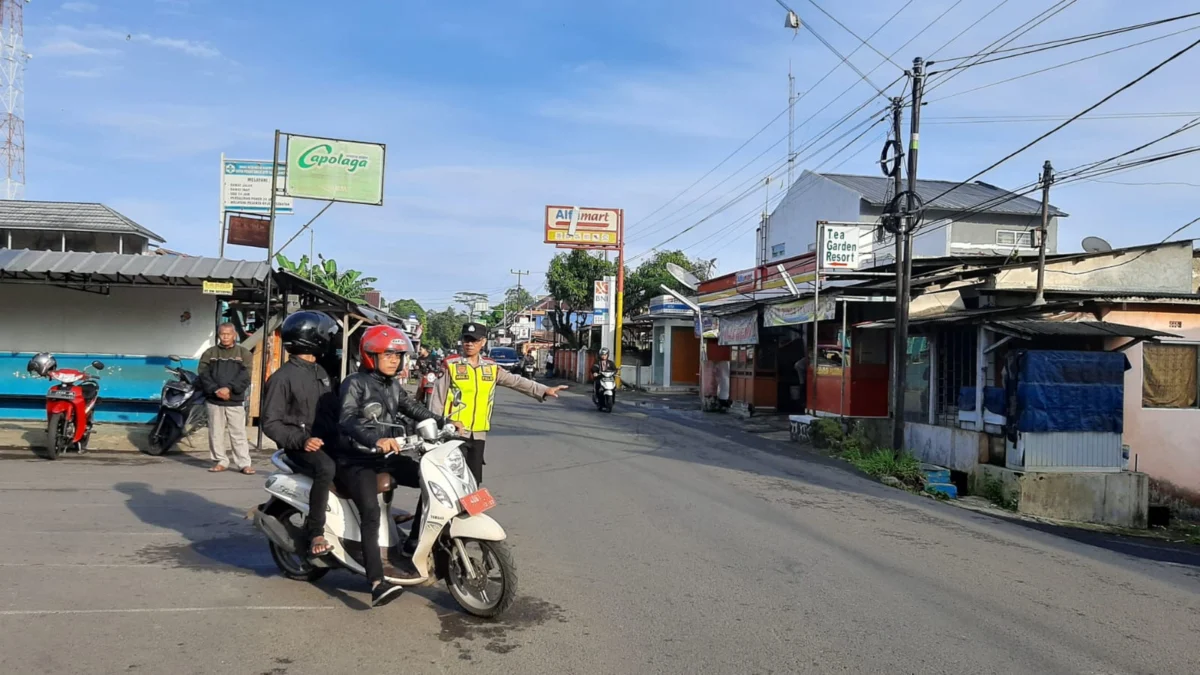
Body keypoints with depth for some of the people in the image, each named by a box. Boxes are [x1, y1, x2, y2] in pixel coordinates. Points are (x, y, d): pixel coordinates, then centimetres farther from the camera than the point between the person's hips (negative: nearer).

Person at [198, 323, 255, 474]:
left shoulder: (244, 353, 6)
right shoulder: (209, 353, 9)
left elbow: (245, 376, -4)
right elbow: (204, 375, 0)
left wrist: (229, 388, -17)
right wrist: (215, 390, -15)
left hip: (235, 400, -2)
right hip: (214, 400, 2)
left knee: (238, 433, -2)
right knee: (216, 433, 5)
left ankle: (244, 463, -1)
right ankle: (221, 461, 14)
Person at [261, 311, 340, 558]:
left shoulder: (320, 373, 18)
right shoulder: (283, 377, -7)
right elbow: (270, 423, -10)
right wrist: (301, 440, -23)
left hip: (327, 441, 8)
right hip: (300, 446, -8)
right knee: (326, 468, -36)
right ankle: (316, 534, -26)